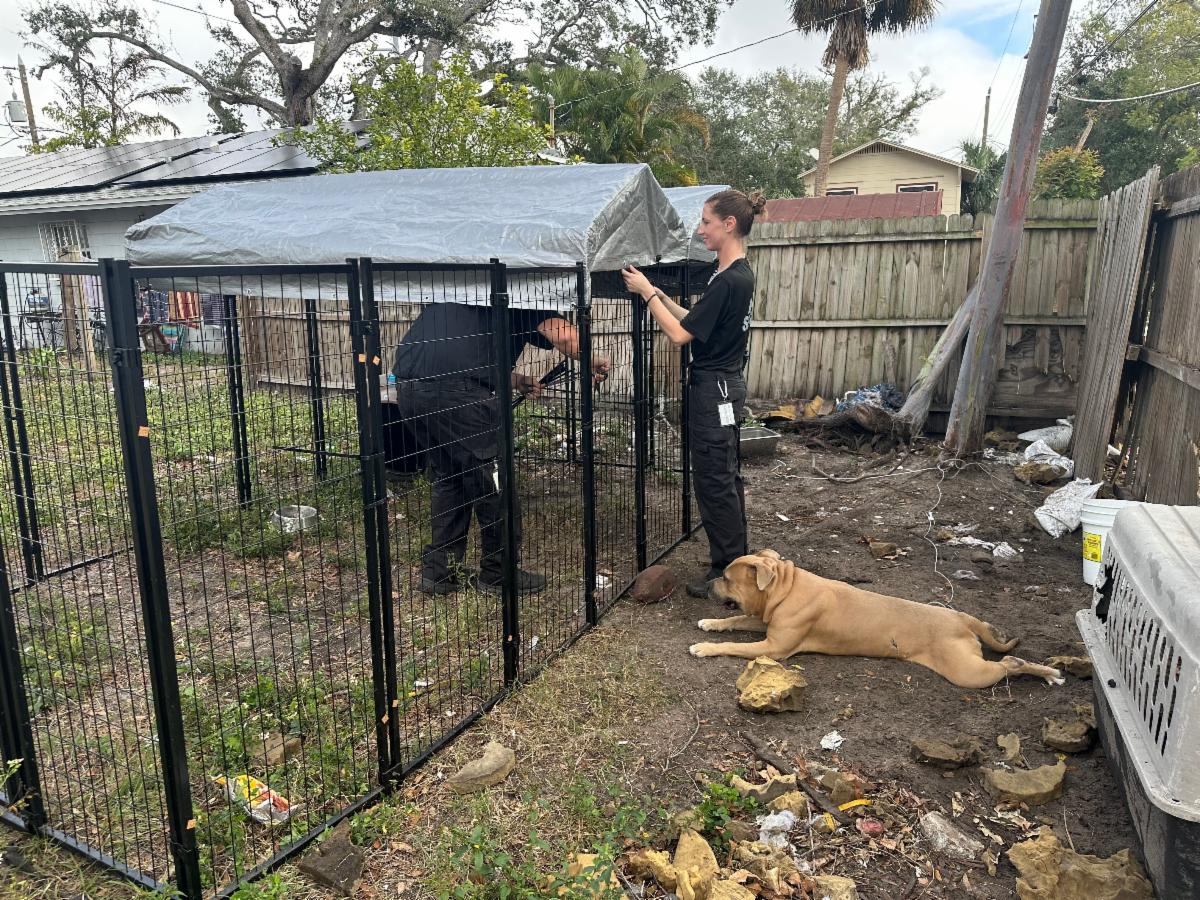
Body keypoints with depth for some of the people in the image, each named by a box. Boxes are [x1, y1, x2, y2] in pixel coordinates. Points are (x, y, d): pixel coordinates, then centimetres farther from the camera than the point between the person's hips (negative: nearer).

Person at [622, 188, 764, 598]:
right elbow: (695, 322, 15)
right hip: (726, 385, 10)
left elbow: (680, 335, -19)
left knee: (714, 483, -1)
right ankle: (737, 564, 29)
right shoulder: (740, 275, 10)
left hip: (713, 391, -10)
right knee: (727, 480, 17)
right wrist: (658, 295, 10)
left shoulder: (727, 280, -21)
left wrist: (647, 292, -10)